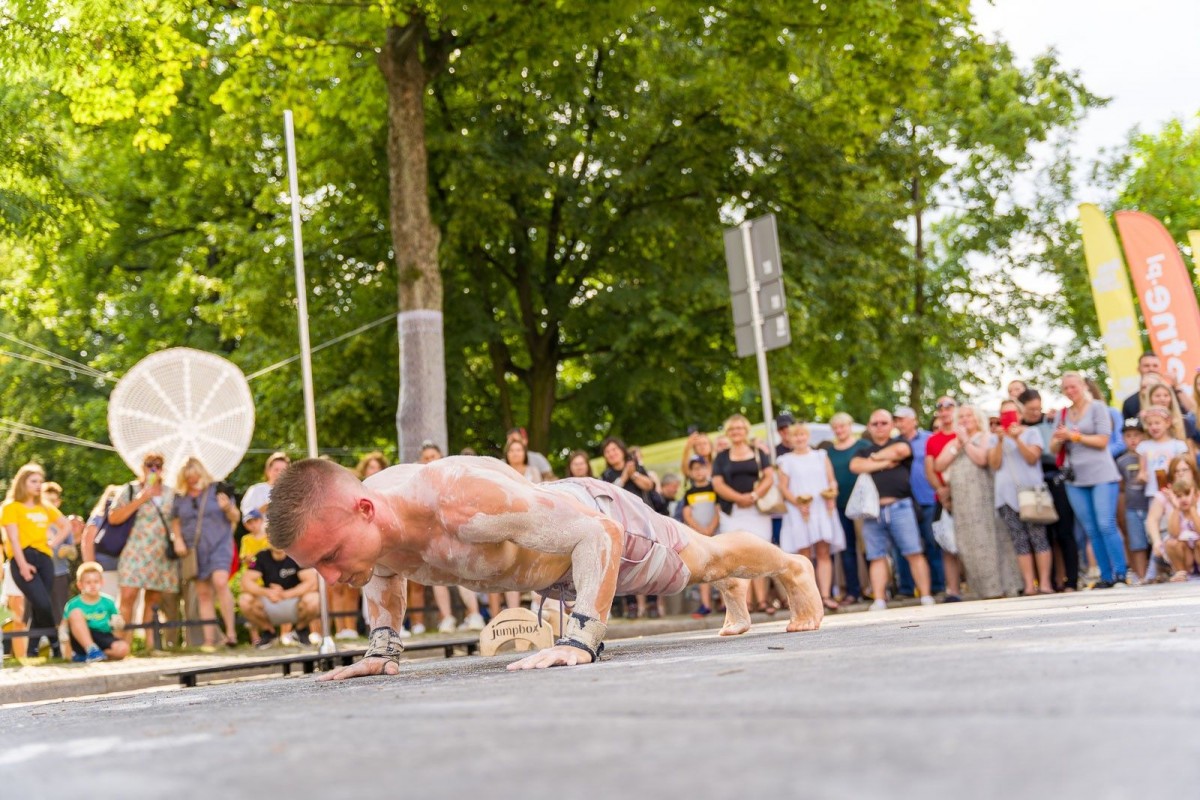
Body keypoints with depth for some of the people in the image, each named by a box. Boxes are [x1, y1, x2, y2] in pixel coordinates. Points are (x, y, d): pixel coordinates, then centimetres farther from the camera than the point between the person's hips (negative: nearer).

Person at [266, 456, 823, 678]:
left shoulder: (464, 501, -50)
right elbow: (383, 575, 3)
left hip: (602, 524, -7)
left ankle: (793, 569, 56)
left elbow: (601, 532, -44)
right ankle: (733, 593, 69)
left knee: (705, 557, 24)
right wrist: (383, 648, -8)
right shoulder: (355, 526, -25)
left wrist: (581, 640, -51)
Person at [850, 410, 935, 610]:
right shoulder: (864, 450, 20)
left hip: (899, 506, -2)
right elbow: (855, 466, -1)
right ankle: (879, 601, 1)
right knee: (877, 557, 1)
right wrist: (885, 463, -5)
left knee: (914, 552, -5)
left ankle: (926, 596, -3)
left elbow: (901, 450, -11)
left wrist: (875, 457, 1)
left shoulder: (899, 442, 14)